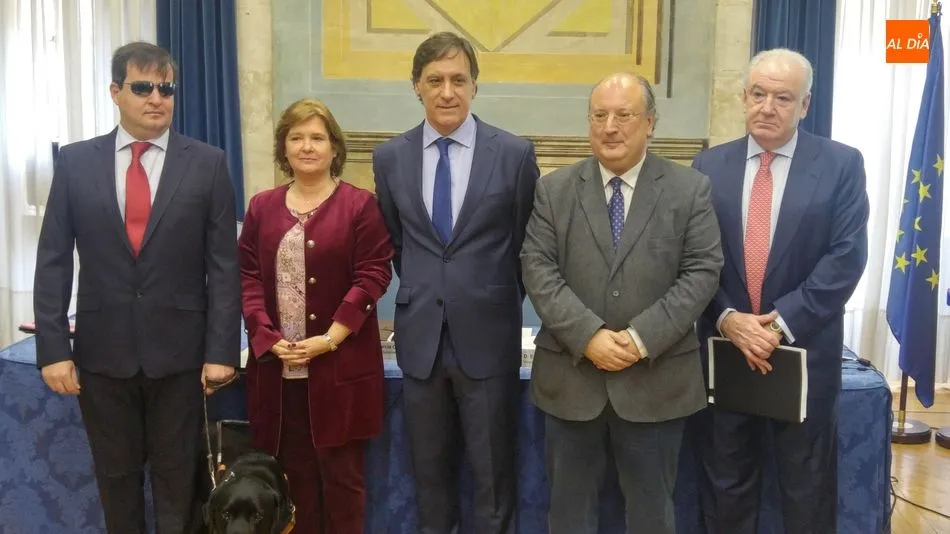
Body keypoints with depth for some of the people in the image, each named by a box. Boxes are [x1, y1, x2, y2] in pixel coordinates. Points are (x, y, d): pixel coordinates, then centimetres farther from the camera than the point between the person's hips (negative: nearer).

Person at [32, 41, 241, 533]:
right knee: (115, 475, 15)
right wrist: (52, 348, -5)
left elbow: (224, 265, -4)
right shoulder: (75, 162, 2)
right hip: (101, 350, 2)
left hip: (178, 349, -1)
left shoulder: (207, 164, -2)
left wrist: (221, 350, -8)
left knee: (176, 478, 10)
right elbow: (52, 261, 2)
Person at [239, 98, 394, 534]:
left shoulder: (359, 205, -2)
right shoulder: (262, 207, 11)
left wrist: (329, 339, -14)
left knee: (341, 473, 6)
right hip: (278, 366, 4)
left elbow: (372, 277, -7)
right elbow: (248, 277, 7)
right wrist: (266, 335, -8)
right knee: (293, 472, 11)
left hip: (340, 365, -3)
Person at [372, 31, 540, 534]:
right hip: (419, 333, 3)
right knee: (429, 467, 17)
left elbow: (528, 244, 3)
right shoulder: (390, 156, 2)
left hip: (487, 334, -2)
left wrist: (500, 301, 8)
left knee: (492, 469, 10)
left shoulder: (514, 153, -6)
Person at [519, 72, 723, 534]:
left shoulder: (690, 189, 1)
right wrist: (588, 336, -17)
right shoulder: (554, 189, 3)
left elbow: (702, 272, -6)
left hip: (656, 379, -1)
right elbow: (538, 270, -4)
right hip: (570, 376, 1)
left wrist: (642, 338, -16)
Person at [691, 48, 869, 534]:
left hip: (805, 351, -1)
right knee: (728, 482, 15)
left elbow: (846, 257, -10)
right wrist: (727, 319, -14)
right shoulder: (709, 166, 4)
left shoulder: (841, 164, -2)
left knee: (807, 488, 12)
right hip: (725, 347, 2)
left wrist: (783, 322, -16)